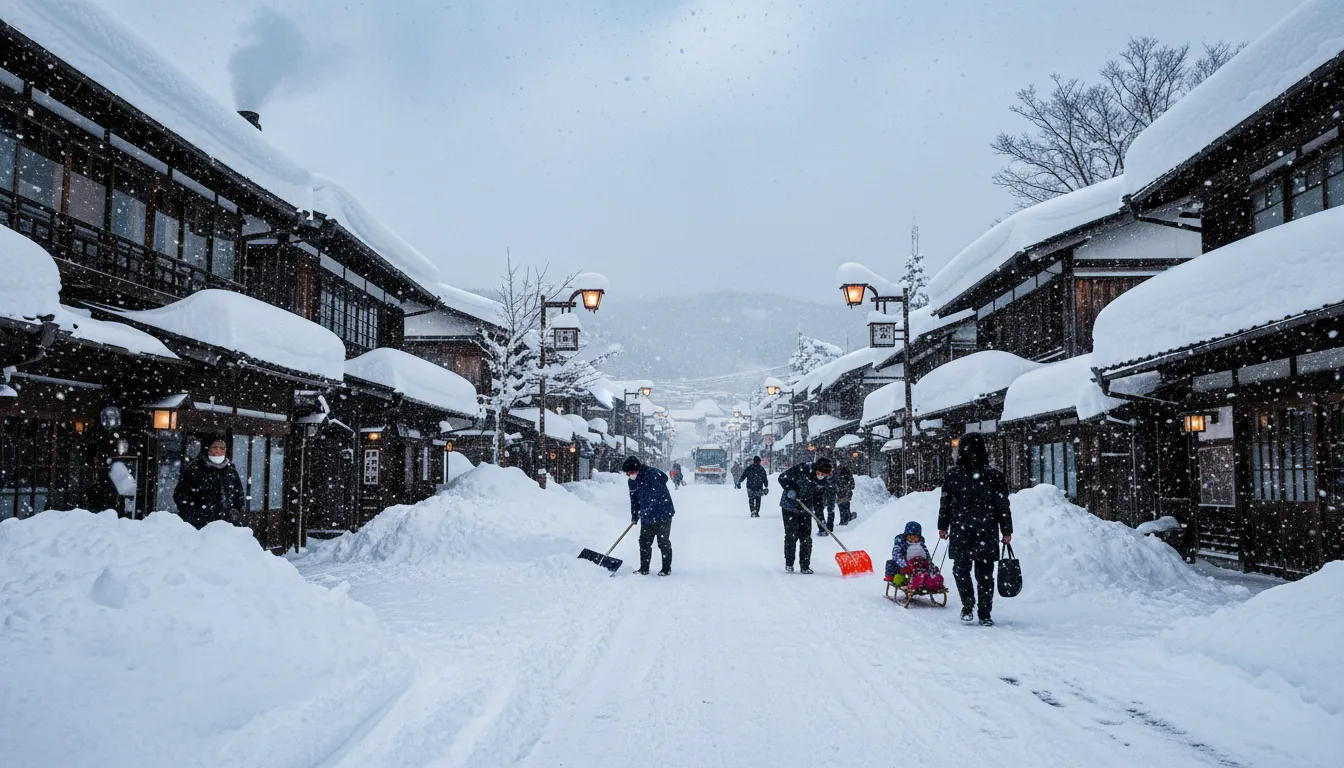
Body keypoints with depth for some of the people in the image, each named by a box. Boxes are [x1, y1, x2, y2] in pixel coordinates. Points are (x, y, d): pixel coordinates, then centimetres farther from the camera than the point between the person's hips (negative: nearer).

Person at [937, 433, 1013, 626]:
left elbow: (945, 504, 3)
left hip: (960, 533, -1)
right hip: (987, 534, 1)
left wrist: (942, 527, 13)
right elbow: (1004, 507, 1)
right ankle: (985, 615, 7)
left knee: (961, 569, 13)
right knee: (984, 574, 7)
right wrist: (1006, 531, 8)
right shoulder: (995, 476, -3)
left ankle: (968, 606, 4)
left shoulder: (952, 475, -4)